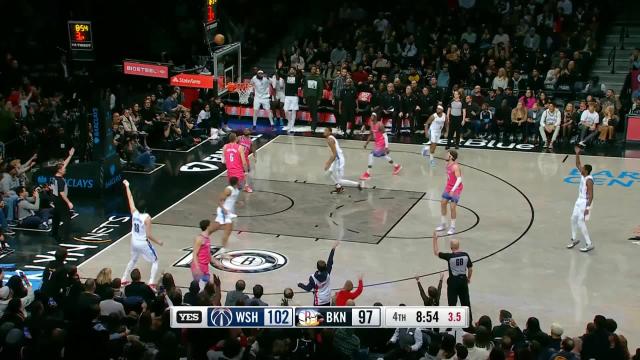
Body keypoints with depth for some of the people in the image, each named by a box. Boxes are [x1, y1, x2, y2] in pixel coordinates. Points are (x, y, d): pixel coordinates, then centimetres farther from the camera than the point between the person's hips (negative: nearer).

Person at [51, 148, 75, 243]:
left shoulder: (56, 176, 1)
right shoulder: (60, 180, -25)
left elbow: (64, 164, 10)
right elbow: (62, 193, -27)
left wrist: (70, 155, 13)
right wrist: (69, 202, -26)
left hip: (56, 200, 10)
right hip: (61, 201, -10)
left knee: (56, 217, 23)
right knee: (66, 219, -7)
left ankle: (54, 233, 37)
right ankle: (63, 237, -12)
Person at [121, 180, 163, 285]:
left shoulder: (134, 213, -8)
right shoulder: (147, 218, -23)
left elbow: (130, 199, 6)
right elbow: (148, 235, -21)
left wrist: (127, 186, 18)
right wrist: (158, 242, -7)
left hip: (134, 242, 6)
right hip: (143, 243, -6)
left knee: (133, 260, 30)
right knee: (155, 261, 10)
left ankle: (123, 279, 35)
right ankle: (151, 282, -3)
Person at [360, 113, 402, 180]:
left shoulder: (380, 125, -21)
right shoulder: (372, 124, 4)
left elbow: (385, 136, -22)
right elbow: (371, 135, 19)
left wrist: (386, 147, -26)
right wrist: (367, 143, 16)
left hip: (381, 143, -9)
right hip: (377, 143, 9)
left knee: (371, 155, -14)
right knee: (384, 155, 23)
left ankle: (367, 173, -10)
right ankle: (396, 166, 40)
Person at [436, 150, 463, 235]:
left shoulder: (455, 166, -24)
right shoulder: (448, 164, 4)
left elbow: (459, 179, -28)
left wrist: (453, 190, -32)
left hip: (456, 189, -9)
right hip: (448, 187, 9)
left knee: (452, 207, -7)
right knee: (443, 203, 10)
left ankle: (452, 227, 6)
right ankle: (443, 224, 22)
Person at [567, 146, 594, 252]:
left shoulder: (589, 180, -25)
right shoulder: (583, 175, -1)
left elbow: (591, 196, -26)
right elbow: (577, 164, 16)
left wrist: (587, 208, -29)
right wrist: (577, 154, 3)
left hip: (585, 203, -9)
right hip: (579, 201, 9)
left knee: (581, 223, -9)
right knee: (573, 219, 17)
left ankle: (589, 244, -3)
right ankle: (574, 239, 33)